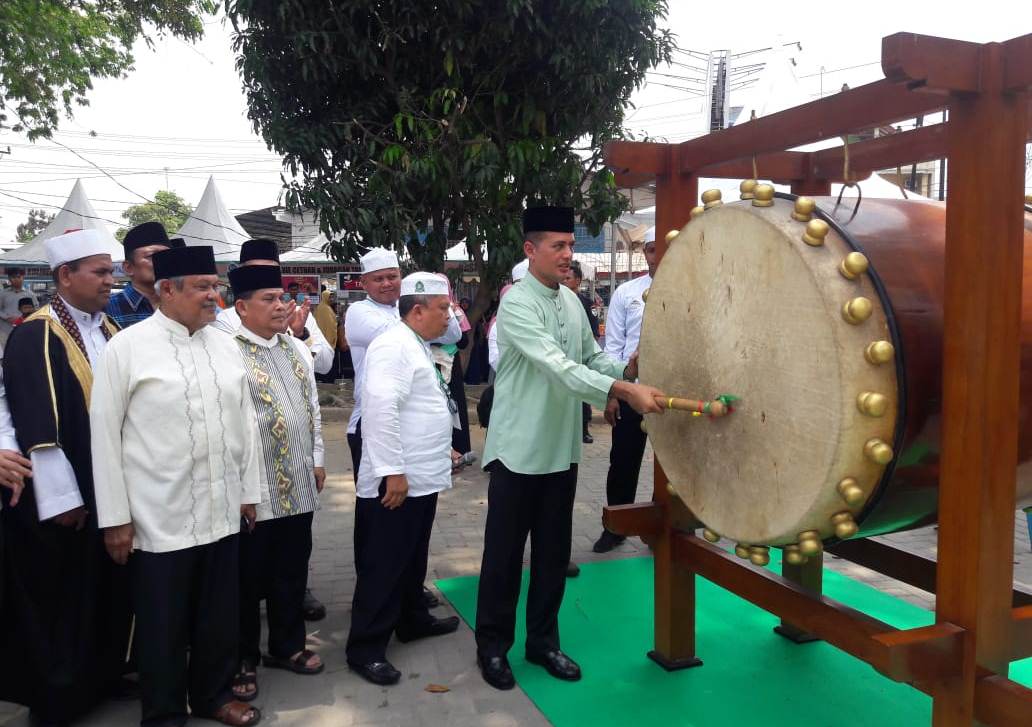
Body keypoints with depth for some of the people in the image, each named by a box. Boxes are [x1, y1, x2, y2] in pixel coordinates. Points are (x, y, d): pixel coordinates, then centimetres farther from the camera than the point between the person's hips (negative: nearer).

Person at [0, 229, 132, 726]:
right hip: (63, 498, -6)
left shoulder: (109, 332, 9)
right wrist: (60, 497, -19)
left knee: (108, 589, 15)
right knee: (59, 598, 8)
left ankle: (104, 676, 32)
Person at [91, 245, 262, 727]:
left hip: (223, 513, 4)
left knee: (221, 617, 16)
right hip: (159, 519, -4)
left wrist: (249, 491, 11)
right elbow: (104, 434, -7)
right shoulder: (127, 347, -8)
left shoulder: (226, 346, 6)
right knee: (163, 627, 11)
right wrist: (115, 517, -7)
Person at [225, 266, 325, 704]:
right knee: (249, 578, 8)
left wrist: (317, 461, 14)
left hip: (298, 486, 7)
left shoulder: (298, 349, 11)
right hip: (253, 490, -6)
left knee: (292, 572, 17)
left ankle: (287, 646, 34)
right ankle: (243, 660, 25)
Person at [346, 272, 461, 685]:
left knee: (413, 558, 22)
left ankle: (413, 620, 38)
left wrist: (441, 447, 23)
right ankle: (366, 648, 11)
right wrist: (392, 470, -26)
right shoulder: (394, 346, -17)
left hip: (422, 477, 10)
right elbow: (381, 408, -26)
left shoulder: (417, 346, 16)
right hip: (396, 481, -10)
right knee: (383, 566, 0)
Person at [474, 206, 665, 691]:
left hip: (561, 447, 7)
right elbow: (558, 367, -29)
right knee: (504, 551, 6)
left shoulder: (572, 301, 8)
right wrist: (625, 391, -36)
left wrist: (629, 369, -5)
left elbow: (591, 359, 14)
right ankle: (493, 645, 22)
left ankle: (542, 640, 29)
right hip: (518, 448, -7)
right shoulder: (517, 304, -17)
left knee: (554, 551, 14)